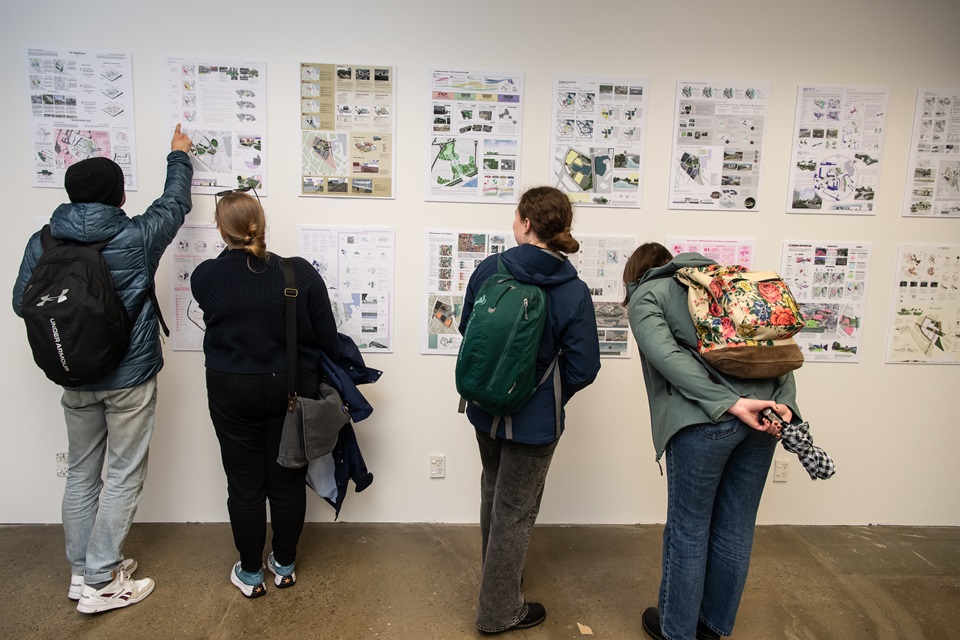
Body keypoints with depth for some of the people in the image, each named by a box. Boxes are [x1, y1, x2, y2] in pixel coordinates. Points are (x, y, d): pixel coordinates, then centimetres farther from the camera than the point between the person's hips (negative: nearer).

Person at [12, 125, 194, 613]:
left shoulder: (42, 243, -4)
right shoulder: (136, 238, -13)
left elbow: (22, 303, 6)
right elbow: (176, 203, 4)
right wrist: (179, 156, 20)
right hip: (129, 377, -4)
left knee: (81, 473, 18)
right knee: (123, 476, 7)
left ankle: (82, 571, 31)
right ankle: (101, 583, 16)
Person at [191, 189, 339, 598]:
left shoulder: (204, 278, -10)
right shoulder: (300, 273, -13)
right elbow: (327, 338, -9)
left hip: (232, 393, 0)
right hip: (292, 389, 0)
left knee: (245, 483, 13)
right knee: (288, 480, 15)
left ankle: (250, 573, 28)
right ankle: (284, 565, 32)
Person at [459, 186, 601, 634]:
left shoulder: (488, 271, -11)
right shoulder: (572, 291, -18)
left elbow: (467, 330, 1)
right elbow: (583, 367, -16)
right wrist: (551, 395, 3)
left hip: (485, 407, 4)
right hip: (533, 419, -4)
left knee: (493, 492, 27)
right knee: (515, 511, 13)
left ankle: (494, 576, 50)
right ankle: (499, 610, 29)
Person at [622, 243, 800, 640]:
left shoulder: (645, 295, 6)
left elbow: (668, 356, -13)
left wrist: (730, 404, -16)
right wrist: (784, 401, 0)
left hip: (703, 420, -6)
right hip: (761, 411, 6)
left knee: (688, 529, 11)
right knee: (735, 529, 17)